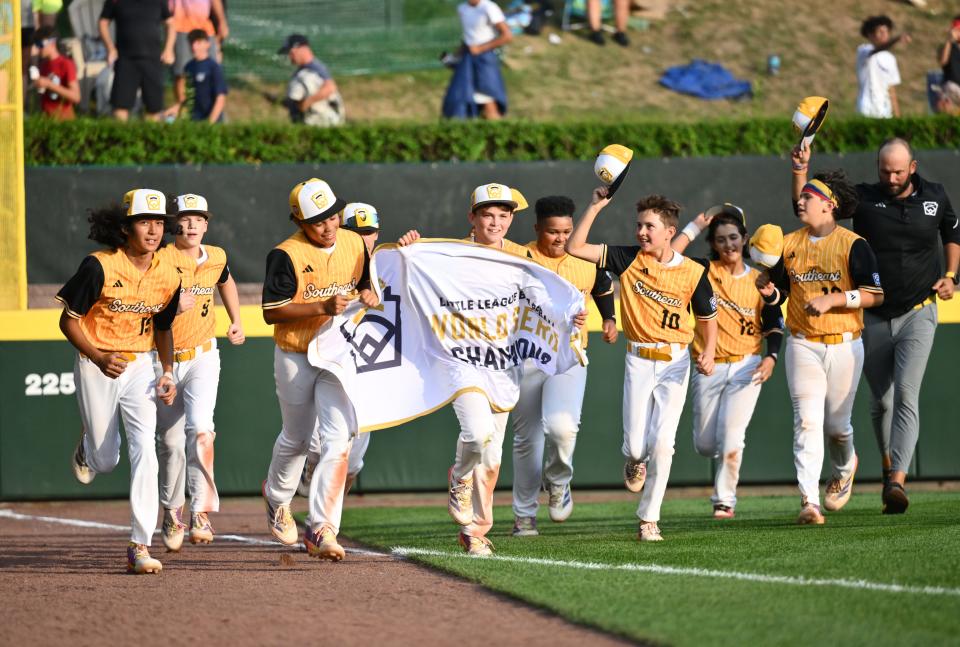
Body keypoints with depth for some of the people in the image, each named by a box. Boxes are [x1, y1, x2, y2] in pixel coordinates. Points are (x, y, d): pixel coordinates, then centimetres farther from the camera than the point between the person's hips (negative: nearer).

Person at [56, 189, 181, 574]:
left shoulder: (167, 276, -2)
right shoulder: (100, 267, -16)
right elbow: (68, 320, -11)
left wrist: (167, 373, 1)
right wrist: (98, 357, -24)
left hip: (141, 366, 3)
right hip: (97, 366, -3)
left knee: (144, 451, -14)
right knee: (105, 461, 7)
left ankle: (140, 547, -14)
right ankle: (87, 447, 48)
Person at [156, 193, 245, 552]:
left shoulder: (215, 258, 2)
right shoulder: (162, 260, -12)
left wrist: (236, 321, 25)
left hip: (203, 357, 1)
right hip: (165, 360, -1)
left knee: (200, 429, -20)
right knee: (171, 441, 7)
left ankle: (202, 514, -23)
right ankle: (172, 513, 28)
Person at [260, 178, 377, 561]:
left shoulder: (355, 244, 2)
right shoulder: (286, 255, -14)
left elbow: (367, 282, 19)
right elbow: (271, 312, -17)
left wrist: (368, 295, -5)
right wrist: (322, 307, -26)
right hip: (296, 359, -3)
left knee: (339, 440, -14)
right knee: (296, 439, 16)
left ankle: (321, 530, -17)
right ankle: (277, 497, 48)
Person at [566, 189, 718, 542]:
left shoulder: (693, 273, -4)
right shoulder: (629, 259, -1)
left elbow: (708, 319, 7)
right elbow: (575, 247, -5)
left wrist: (708, 353, -9)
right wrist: (595, 207, -10)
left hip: (675, 361, -1)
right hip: (639, 360, 1)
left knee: (662, 443, -9)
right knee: (636, 445, -2)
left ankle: (649, 519, 1)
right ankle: (636, 461, 37)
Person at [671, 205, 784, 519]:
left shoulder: (759, 279, 4)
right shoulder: (705, 271, 2)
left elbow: (774, 325, 8)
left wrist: (771, 357, -8)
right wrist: (696, 226, -8)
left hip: (746, 366, -1)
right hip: (708, 368, 1)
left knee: (731, 436, -14)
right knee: (705, 444, 6)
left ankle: (724, 500, 1)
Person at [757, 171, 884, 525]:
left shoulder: (853, 245, -6)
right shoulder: (789, 244, 8)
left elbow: (875, 295, -11)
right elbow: (779, 291, 15)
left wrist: (832, 299, -20)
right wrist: (769, 291, -8)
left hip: (844, 346, -2)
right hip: (803, 346, 2)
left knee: (837, 423, 7)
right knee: (807, 422, -10)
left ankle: (844, 468, 41)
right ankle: (809, 501, -15)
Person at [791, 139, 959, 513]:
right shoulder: (864, 199, -4)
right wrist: (801, 170, -25)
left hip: (918, 314, -1)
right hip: (872, 319, 1)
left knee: (906, 395, -17)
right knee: (881, 401, 10)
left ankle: (898, 481, -27)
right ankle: (888, 466, 34)